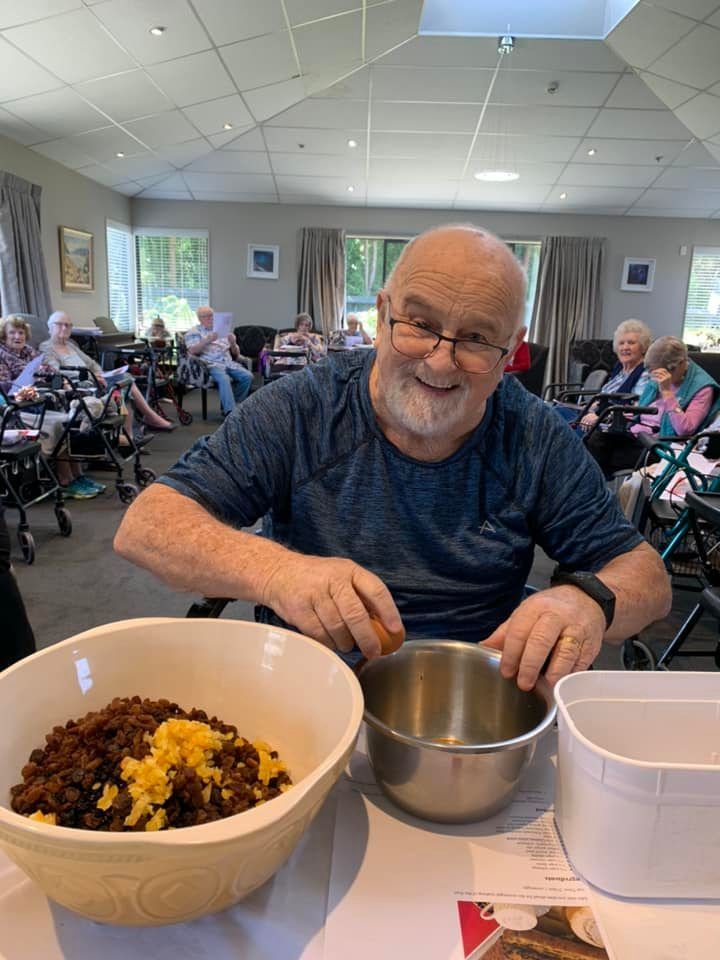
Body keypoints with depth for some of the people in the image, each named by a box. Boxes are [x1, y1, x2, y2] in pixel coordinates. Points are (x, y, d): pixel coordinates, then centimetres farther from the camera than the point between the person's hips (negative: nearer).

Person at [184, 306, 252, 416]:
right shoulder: (194, 332, 11)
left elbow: (236, 354, 20)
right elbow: (192, 351, -8)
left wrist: (233, 344, -3)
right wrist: (207, 340, -20)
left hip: (229, 362, 5)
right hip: (210, 364, -5)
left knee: (248, 376, -20)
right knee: (224, 379, -36)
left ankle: (231, 405, -10)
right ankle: (230, 412, -40)